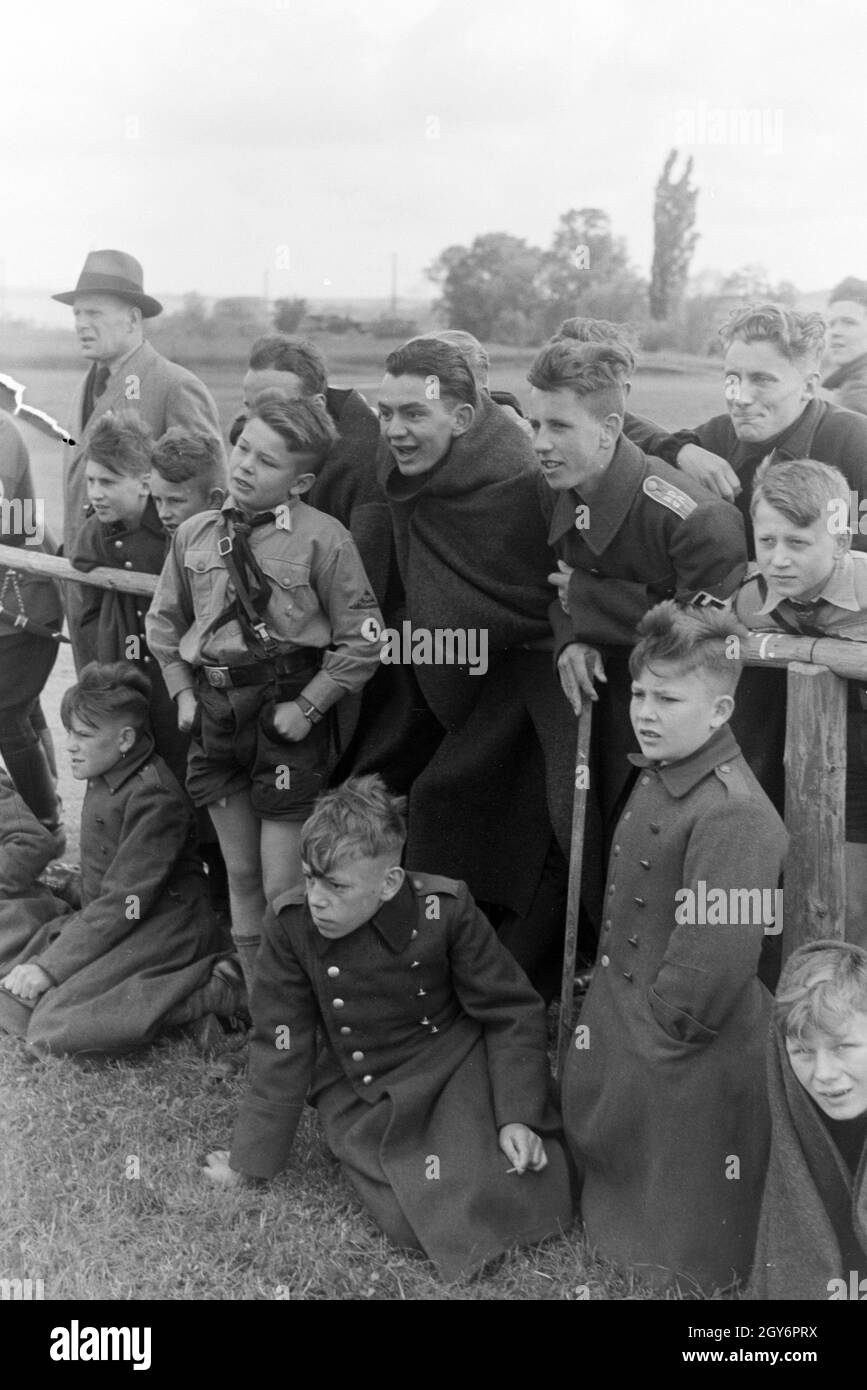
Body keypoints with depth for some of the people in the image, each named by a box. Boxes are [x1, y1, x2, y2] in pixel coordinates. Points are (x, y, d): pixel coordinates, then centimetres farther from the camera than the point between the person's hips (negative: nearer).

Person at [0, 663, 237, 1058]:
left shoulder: (153, 798, -23)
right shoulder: (105, 776, 5)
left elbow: (123, 903, -23)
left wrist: (49, 966, -22)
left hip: (162, 926, -9)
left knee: (59, 1019, -24)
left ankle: (213, 989, -16)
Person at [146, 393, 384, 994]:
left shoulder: (323, 538, -11)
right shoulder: (195, 534, 4)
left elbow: (362, 639, -9)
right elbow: (164, 622, 17)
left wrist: (308, 706, -12)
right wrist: (183, 691, 8)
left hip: (286, 713, -5)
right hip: (215, 712, 5)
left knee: (283, 888, -1)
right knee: (240, 874, 16)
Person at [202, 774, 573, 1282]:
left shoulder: (445, 910, -17)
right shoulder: (292, 928, -13)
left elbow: (512, 1012, -5)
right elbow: (281, 1050, -4)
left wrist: (518, 1116, -12)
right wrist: (251, 1159, 0)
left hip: (455, 1067, 0)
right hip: (363, 1098, 1)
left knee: (522, 1198, -18)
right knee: (419, 1223, -21)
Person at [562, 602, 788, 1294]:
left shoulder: (731, 815, -28)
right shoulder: (660, 776, 3)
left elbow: (712, 961, -29)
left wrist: (652, 1031, -17)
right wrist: (610, 1014, 13)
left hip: (686, 1071, -9)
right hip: (628, 1048, 9)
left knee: (681, 1252, 11)